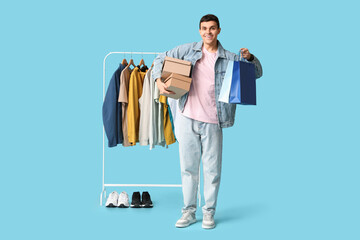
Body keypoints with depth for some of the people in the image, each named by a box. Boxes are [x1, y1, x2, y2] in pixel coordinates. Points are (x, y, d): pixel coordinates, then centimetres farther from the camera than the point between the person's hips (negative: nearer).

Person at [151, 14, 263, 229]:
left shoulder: (229, 58, 5)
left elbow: (257, 73, 11)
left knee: (212, 169, 4)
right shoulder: (188, 50, 6)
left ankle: (209, 212, 18)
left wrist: (250, 57, -9)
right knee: (188, 167, 9)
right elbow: (161, 60, 12)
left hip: (212, 122, -1)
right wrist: (159, 81, -6)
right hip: (187, 119, 1)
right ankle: (189, 211, 20)